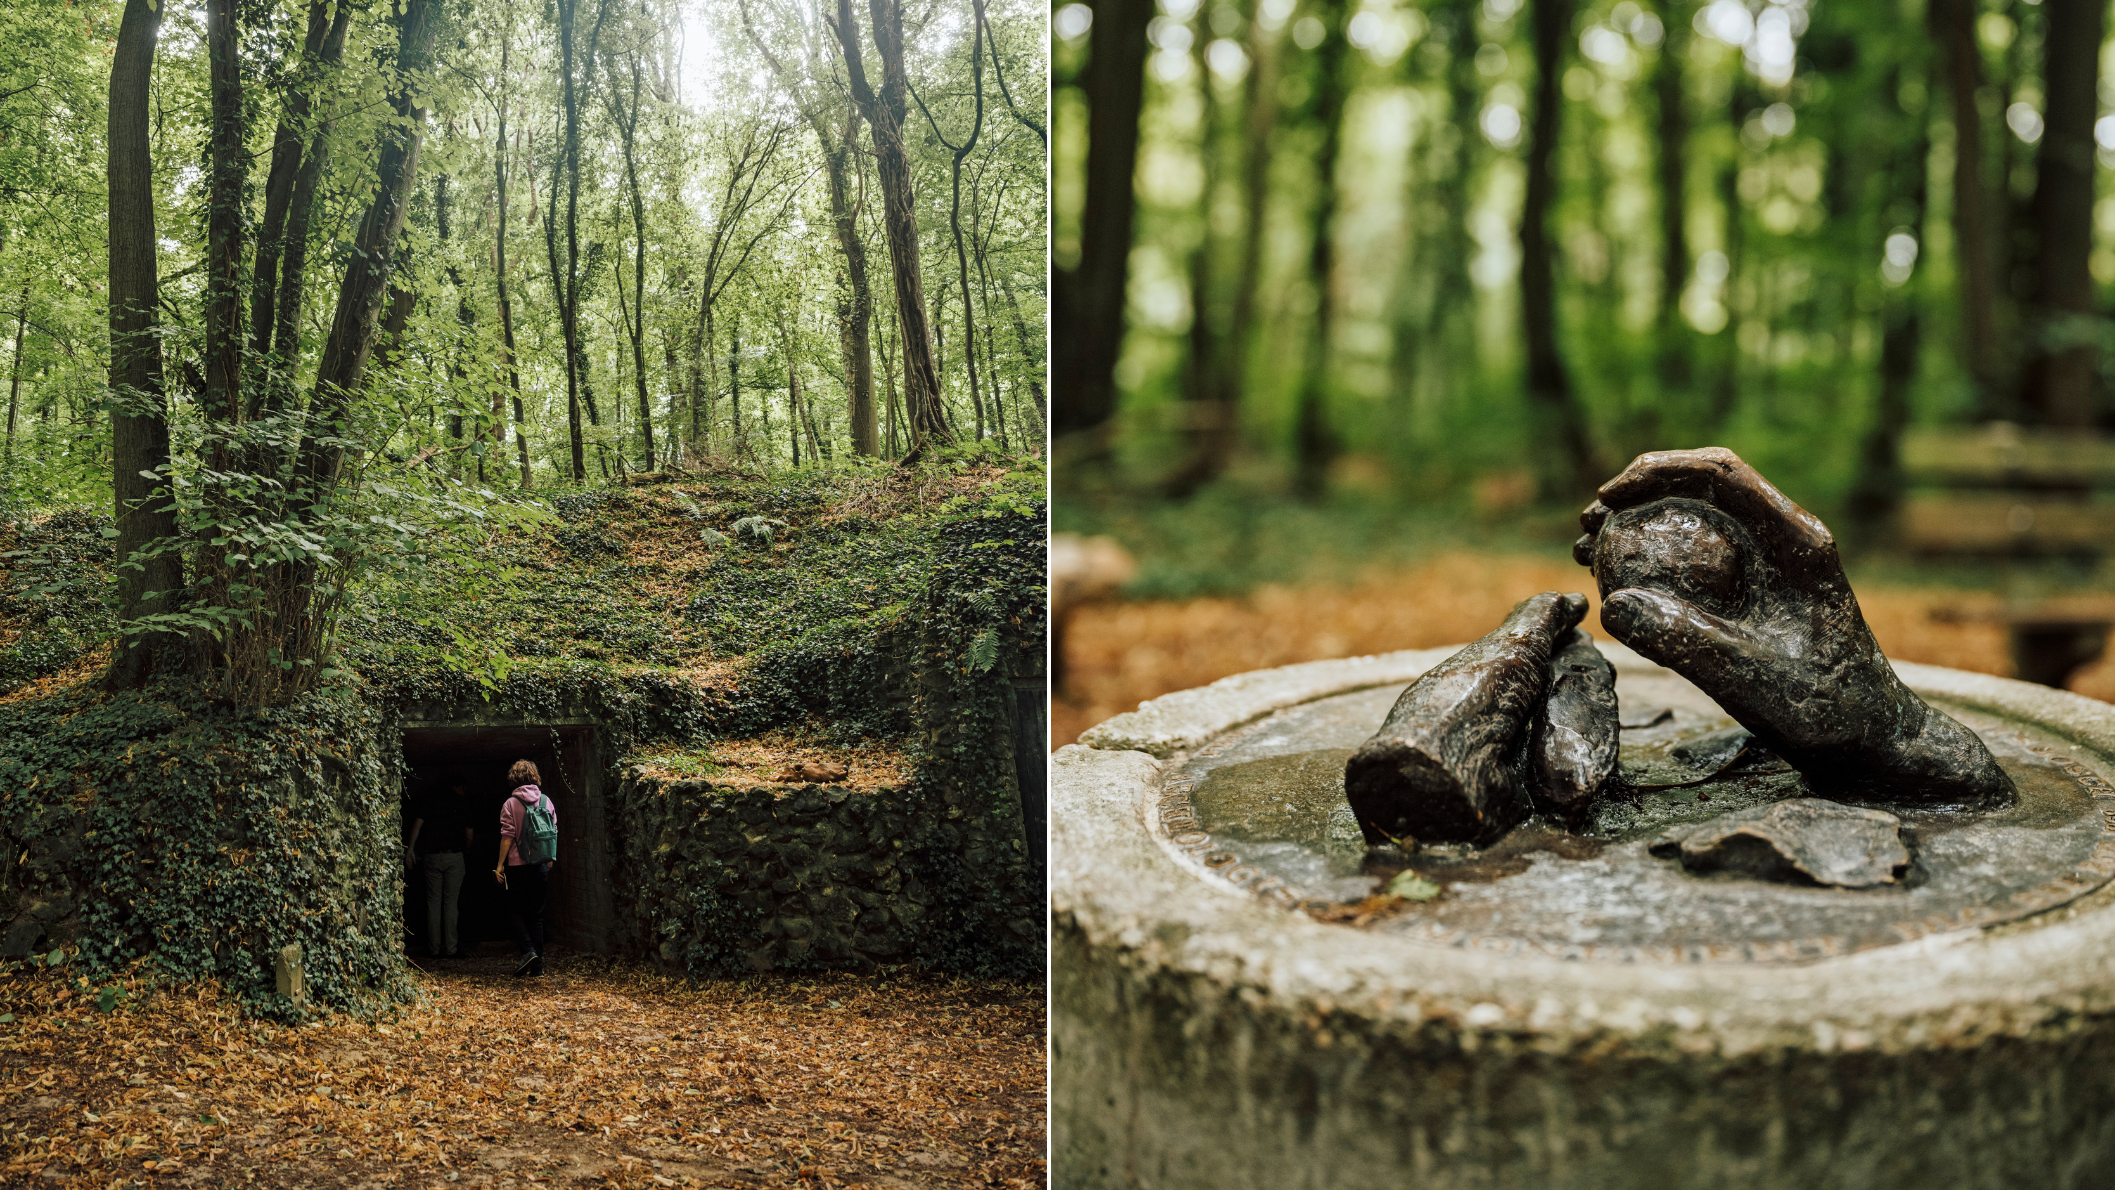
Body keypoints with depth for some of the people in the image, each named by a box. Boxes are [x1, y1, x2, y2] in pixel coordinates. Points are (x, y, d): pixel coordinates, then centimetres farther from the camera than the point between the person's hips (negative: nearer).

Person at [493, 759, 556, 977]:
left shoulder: (511, 804, -6)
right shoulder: (546, 801, 4)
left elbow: (507, 836, -10)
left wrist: (500, 864, -3)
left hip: (518, 865, -3)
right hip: (541, 865, 4)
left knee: (515, 910, 9)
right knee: (536, 914, 9)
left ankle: (528, 951, -11)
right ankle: (538, 965, 6)